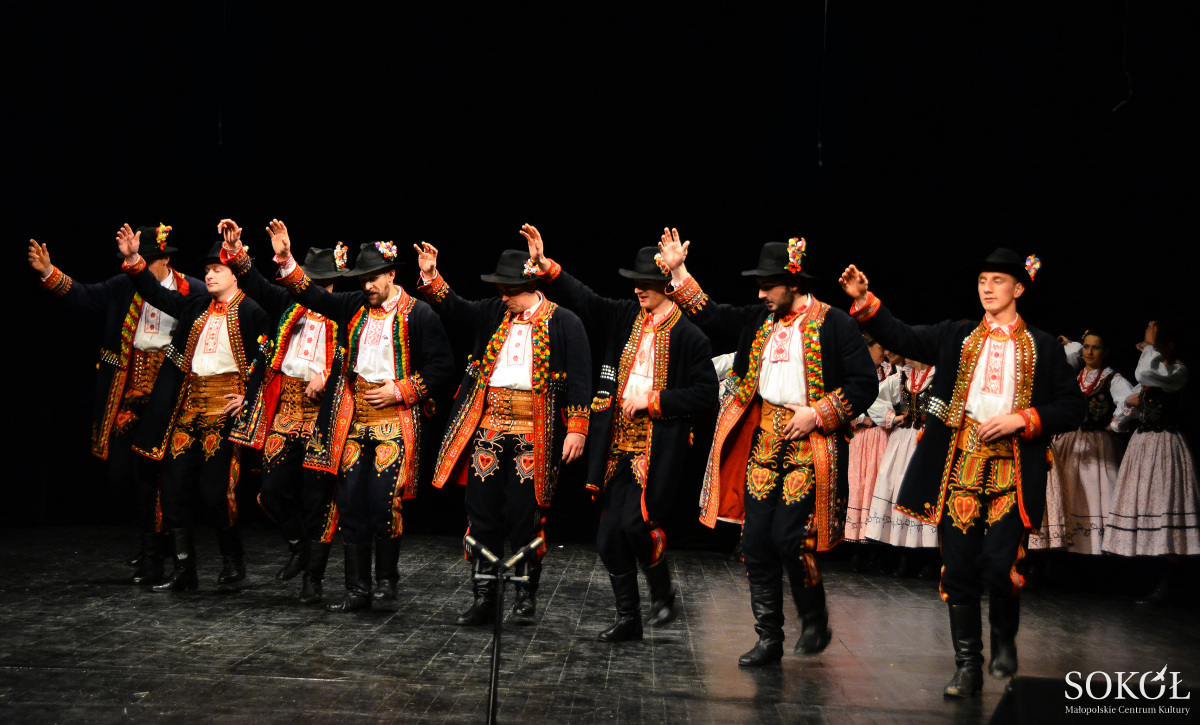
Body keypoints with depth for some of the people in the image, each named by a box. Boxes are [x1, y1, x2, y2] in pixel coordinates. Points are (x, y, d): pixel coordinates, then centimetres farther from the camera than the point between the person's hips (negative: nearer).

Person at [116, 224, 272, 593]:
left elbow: (266, 358, -8)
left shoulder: (251, 311, -4)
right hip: (188, 405, 7)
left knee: (215, 488, -6)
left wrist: (248, 395, -15)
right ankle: (184, 571, 12)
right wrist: (134, 261, 4)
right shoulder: (196, 307, 15)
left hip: (224, 408, -7)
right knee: (175, 486, 5)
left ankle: (233, 562, 14)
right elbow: (158, 295, 14)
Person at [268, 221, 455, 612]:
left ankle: (387, 576, 13)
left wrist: (399, 391, -11)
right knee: (350, 502, 4)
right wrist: (286, 259, 2)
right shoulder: (355, 307, 11)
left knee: (384, 500, -9)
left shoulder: (418, 314, -4)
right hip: (353, 418, 5)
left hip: (394, 419, -5)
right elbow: (314, 296, 15)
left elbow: (442, 367, -5)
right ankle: (358, 588, 12)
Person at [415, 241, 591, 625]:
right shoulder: (494, 313, 12)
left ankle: (526, 591, 17)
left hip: (534, 432, -4)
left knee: (525, 513, 0)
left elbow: (580, 379, -3)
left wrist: (577, 428, -9)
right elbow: (456, 310, 8)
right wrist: (431, 277, -7)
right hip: (487, 426, 4)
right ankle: (483, 597, 12)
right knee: (482, 512, 4)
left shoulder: (563, 322, -1)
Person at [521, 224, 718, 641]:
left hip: (657, 446, -6)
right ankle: (629, 619, 20)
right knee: (609, 537, 6)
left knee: (636, 522, -19)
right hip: (618, 443, 6)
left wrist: (654, 400, -13)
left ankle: (663, 594, 9)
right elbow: (583, 300, 11)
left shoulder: (688, 335, -7)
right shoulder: (625, 318, 9)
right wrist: (545, 266, 0)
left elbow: (706, 393, -9)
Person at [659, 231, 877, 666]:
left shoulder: (833, 324, -7)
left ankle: (816, 622, 13)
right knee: (756, 541, 4)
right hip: (763, 441, 6)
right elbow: (710, 317, 18)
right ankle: (769, 638, 14)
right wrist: (677, 272, 11)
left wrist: (818, 414, -14)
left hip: (809, 445, -6)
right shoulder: (758, 320, 11)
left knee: (789, 538, -12)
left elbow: (865, 385, -8)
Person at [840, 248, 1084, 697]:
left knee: (999, 567, -11)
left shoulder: (1043, 348, 8)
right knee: (958, 569, 3)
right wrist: (865, 302, -7)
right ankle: (968, 666, 14)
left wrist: (1021, 419, -9)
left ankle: (1004, 640, 20)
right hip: (959, 466, 2)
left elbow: (1072, 407, 5)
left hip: (1013, 470, -2)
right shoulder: (956, 337, 12)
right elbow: (901, 337, 5)